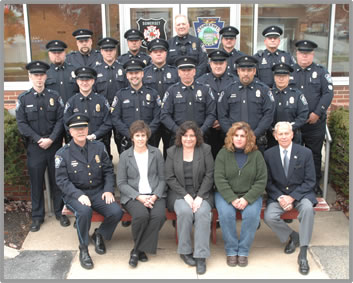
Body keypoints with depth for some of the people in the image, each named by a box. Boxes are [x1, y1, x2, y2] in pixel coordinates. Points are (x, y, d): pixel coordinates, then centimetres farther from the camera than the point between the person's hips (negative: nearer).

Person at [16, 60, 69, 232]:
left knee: (57, 180, 9)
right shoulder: (23, 99, 2)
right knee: (36, 182, 6)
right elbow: (21, 123, -3)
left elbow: (61, 120, -2)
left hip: (54, 146, 0)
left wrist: (51, 139, -13)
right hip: (34, 147, 0)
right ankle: (37, 216, 18)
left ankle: (60, 212, 22)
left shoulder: (55, 96, 3)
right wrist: (38, 140, -12)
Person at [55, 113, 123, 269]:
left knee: (116, 212, -21)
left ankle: (99, 235, 12)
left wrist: (108, 190, -7)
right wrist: (79, 195, -22)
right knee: (84, 211, -35)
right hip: (75, 195, -3)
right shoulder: (62, 154, -3)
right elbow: (62, 180, -7)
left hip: (98, 192, 3)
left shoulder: (99, 147, 6)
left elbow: (108, 170, 9)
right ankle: (83, 249, -11)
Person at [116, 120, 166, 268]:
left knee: (159, 215, -31)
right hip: (132, 196, -1)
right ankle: (139, 247, -7)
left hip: (155, 195, 2)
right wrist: (139, 196, -12)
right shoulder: (125, 156, 7)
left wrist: (155, 196, -9)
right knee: (142, 215, -34)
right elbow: (121, 183, 2)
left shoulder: (156, 153, 11)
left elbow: (162, 178, 9)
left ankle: (138, 250, -14)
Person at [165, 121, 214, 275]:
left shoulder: (205, 149, 4)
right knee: (185, 211, -30)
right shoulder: (172, 152, 5)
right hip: (179, 193, 0)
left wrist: (200, 197, -13)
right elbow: (170, 178, 1)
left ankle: (201, 256, -24)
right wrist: (186, 196, -12)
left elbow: (209, 175, -1)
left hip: (202, 193, 0)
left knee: (202, 212, -30)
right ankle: (185, 251, -12)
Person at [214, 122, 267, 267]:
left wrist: (247, 199, -15)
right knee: (226, 214, -29)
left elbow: (261, 181, -2)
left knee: (252, 214, -28)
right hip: (226, 194, 0)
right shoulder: (223, 153, 1)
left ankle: (243, 251, -11)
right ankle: (231, 250, -12)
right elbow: (219, 179, -6)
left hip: (250, 195, 0)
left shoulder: (256, 154, 2)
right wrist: (232, 199, -18)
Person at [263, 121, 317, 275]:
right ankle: (292, 236, 6)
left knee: (307, 208, -34)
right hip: (278, 195, 2)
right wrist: (280, 197, -15)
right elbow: (268, 182, 3)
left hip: (301, 193, -1)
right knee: (269, 217, -26)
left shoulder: (305, 153, -4)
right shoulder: (269, 154, 0)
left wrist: (292, 197, -16)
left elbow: (310, 181, -5)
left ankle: (303, 254, -24)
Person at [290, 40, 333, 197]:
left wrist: (317, 113, -12)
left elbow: (328, 93, -3)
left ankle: (315, 183, 21)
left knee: (314, 154, 8)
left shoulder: (321, 71, 4)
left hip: (315, 123, -1)